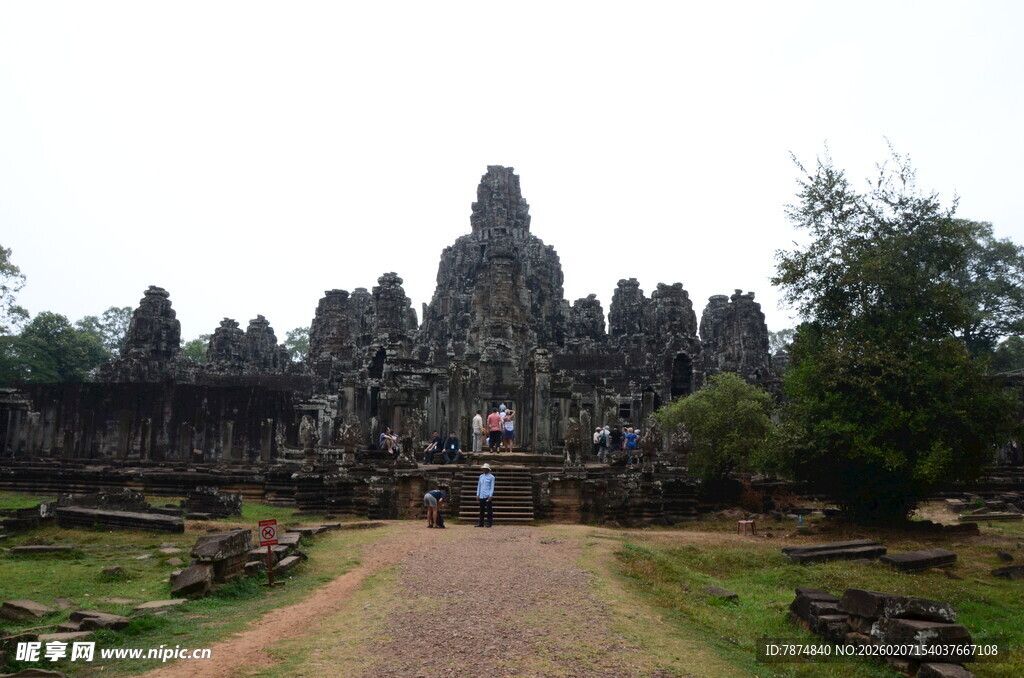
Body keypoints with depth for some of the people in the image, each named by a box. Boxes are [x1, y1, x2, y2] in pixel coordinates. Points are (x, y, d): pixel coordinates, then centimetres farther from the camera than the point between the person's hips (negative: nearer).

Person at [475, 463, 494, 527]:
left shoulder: (491, 477, 0)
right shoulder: (481, 476, 13)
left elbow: (492, 487, -3)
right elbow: (479, 486, 16)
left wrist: (490, 496, -11)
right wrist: (478, 494, 8)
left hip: (488, 496, -5)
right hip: (481, 496, 5)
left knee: (489, 510, -3)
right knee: (482, 510, 8)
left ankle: (489, 523, 3)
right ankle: (480, 523, 13)